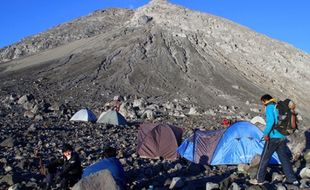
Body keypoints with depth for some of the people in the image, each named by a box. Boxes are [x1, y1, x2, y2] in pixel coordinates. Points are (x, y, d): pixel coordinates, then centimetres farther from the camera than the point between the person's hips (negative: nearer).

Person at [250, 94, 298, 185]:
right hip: (282, 137, 8)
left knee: (264, 158, 3)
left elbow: (271, 121, -23)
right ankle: (292, 179, 16)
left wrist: (266, 133, -17)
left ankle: (259, 179, 10)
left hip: (273, 138, -8)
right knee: (284, 158, 14)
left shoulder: (269, 107, -9)